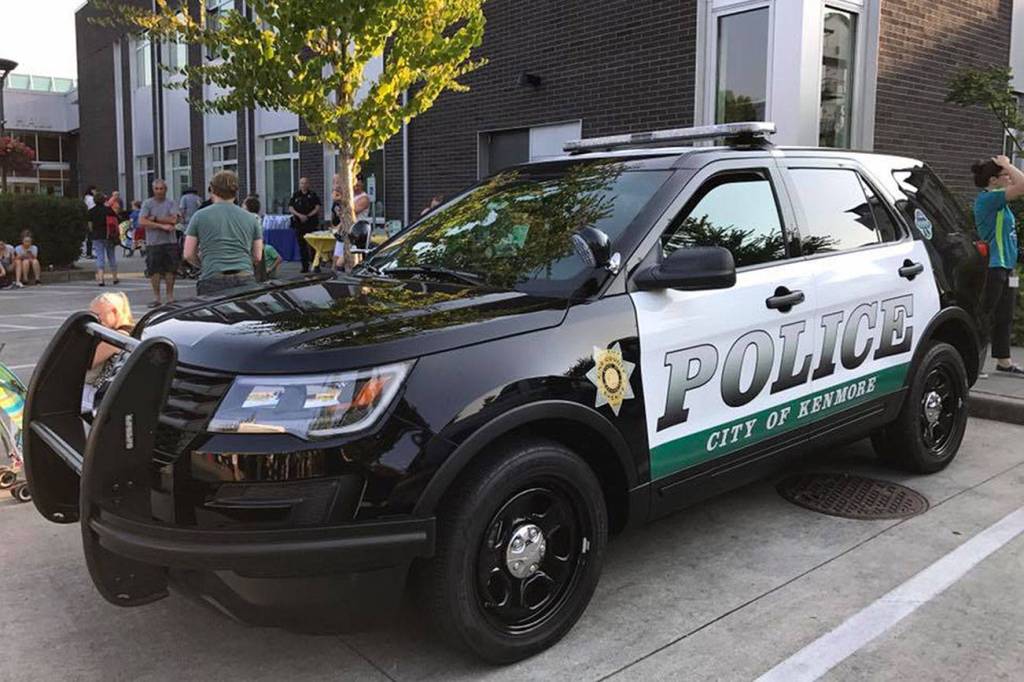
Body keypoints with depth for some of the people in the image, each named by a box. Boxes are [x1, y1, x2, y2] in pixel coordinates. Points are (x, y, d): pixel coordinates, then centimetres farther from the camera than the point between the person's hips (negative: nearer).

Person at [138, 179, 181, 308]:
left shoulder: (171, 204, 6)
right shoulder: (147, 203, 5)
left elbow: (173, 220, -10)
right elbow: (142, 222, -7)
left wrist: (155, 218, -8)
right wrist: (162, 225, -13)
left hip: (170, 241, 0)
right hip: (153, 242, 0)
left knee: (170, 270, 4)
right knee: (154, 271, 1)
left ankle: (170, 296, 14)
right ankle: (156, 297, 11)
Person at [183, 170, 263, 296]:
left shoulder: (200, 216, 7)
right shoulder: (251, 218, 12)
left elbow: (189, 254, 7)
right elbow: (257, 257, 12)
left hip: (213, 281, -2)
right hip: (245, 279, 2)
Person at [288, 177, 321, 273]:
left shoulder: (313, 195, 6)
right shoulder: (295, 195, 10)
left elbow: (317, 208, 0)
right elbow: (290, 208, 5)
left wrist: (308, 216, -9)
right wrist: (300, 215, -10)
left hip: (311, 223, -2)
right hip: (299, 224, 2)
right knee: (302, 246, 3)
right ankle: (305, 266, 8)